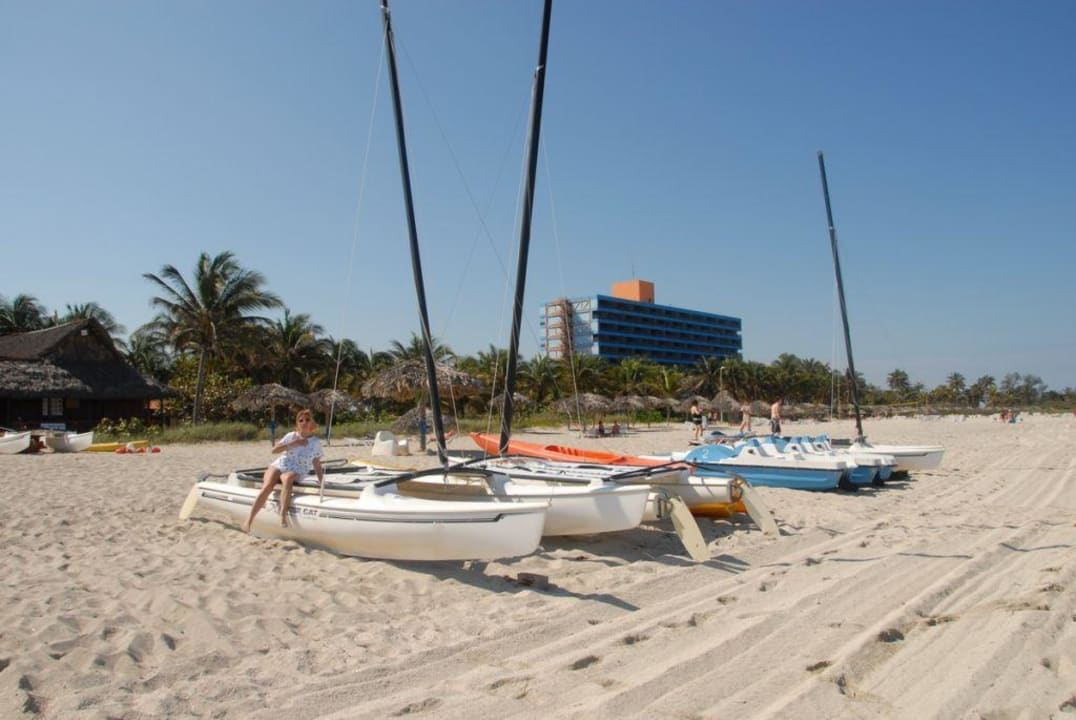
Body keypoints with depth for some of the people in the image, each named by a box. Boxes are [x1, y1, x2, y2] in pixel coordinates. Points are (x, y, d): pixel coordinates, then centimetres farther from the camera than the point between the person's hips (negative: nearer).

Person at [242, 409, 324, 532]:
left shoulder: (316, 443, 5)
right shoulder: (291, 436, 7)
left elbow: (317, 465, 9)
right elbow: (274, 450, 2)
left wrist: (322, 482, -1)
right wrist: (292, 444, -8)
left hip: (295, 473, -2)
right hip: (278, 466, 2)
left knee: (287, 478, -39)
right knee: (267, 486, -30)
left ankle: (283, 516, -50)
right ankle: (249, 520, -30)